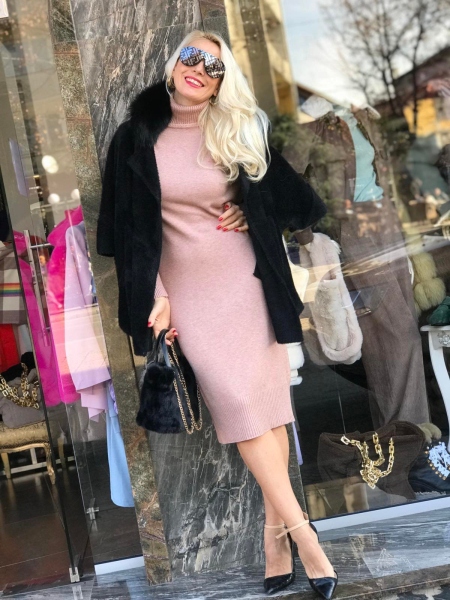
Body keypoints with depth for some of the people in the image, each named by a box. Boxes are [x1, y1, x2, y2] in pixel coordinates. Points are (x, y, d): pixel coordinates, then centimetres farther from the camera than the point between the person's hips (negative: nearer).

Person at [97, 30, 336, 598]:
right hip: (187, 286, -1)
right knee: (234, 397, -14)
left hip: (247, 279, 2)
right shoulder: (136, 138, 4)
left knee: (266, 395, -3)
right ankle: (300, 531, -6)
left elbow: (295, 199, 15)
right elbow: (131, 227, 2)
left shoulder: (241, 133, 7)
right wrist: (153, 293, -5)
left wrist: (252, 212, 0)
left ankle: (276, 534, 7)